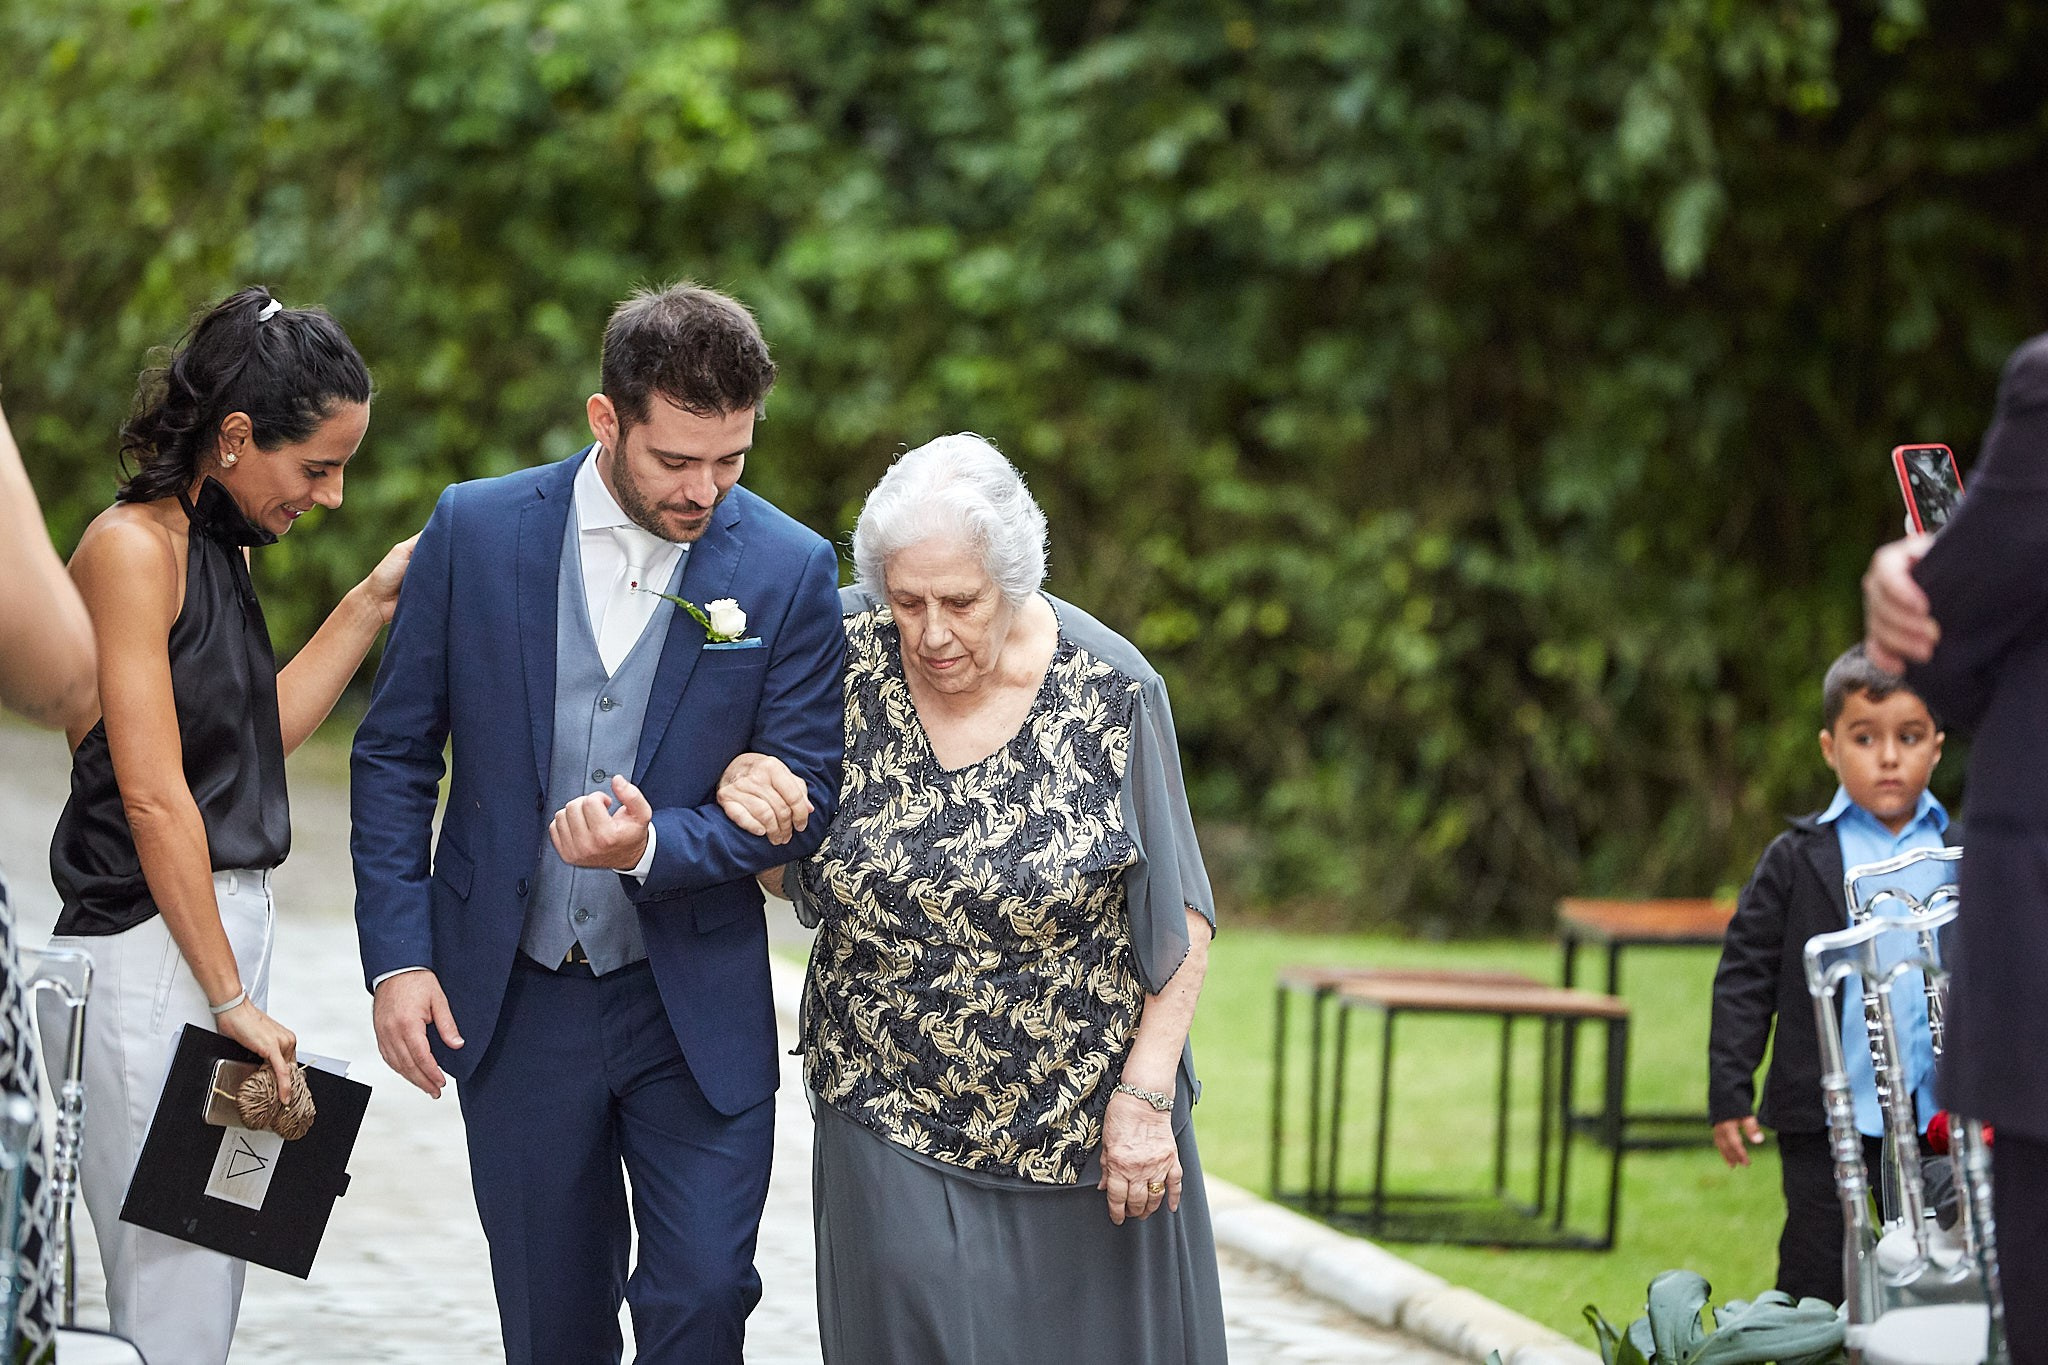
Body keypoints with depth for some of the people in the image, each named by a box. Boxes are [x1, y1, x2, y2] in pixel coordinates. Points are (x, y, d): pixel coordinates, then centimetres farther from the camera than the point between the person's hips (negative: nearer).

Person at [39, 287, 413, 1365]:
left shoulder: (217, 546, 16)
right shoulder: (131, 547, -13)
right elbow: (154, 798, -16)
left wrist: (372, 601, 17)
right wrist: (231, 996, -14)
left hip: (227, 922, 9)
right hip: (148, 944, -9)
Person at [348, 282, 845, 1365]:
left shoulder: (789, 572, -7)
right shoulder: (476, 532, -5)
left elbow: (805, 796, -5)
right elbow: (395, 755, 2)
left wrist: (655, 847, -22)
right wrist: (397, 954, -5)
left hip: (696, 1014, -1)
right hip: (512, 1006, 1)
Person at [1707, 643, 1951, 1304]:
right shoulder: (1797, 859, -3)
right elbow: (1745, 976, -2)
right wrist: (1729, 1092, -8)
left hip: (1932, 1115, 3)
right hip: (1826, 1115, -3)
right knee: (1818, 1277, 1)